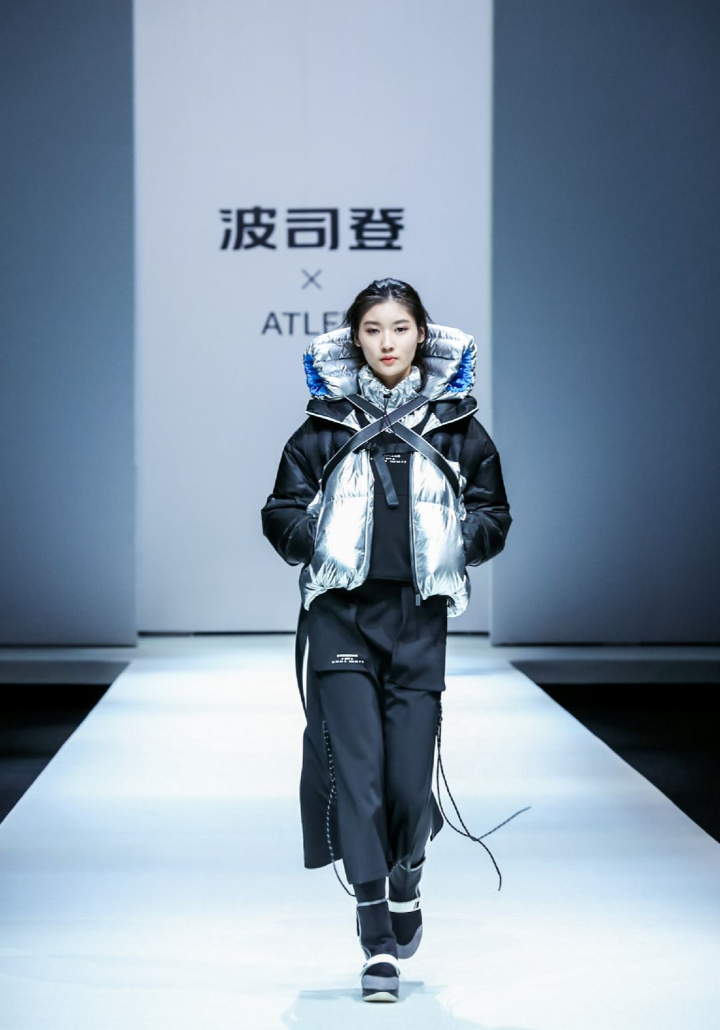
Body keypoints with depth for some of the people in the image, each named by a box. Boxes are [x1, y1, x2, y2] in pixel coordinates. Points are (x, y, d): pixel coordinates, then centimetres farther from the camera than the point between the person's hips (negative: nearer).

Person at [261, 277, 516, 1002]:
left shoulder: (457, 426, 7)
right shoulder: (326, 423, 6)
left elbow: (493, 517, 11)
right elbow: (281, 512, 9)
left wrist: (455, 538, -9)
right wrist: (320, 540, -11)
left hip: (420, 618, 0)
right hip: (342, 614, 0)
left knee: (410, 776, -3)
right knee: (356, 769, -8)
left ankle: (406, 882, 30)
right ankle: (377, 942, -3)